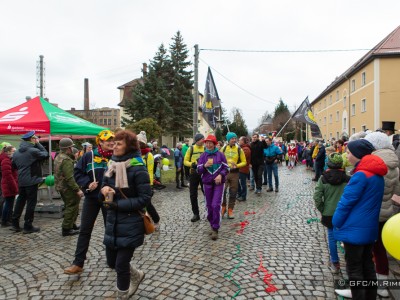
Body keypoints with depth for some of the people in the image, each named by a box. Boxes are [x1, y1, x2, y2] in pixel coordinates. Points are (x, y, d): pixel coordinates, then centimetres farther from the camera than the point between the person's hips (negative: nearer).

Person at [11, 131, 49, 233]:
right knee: (31, 202, 1)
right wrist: (38, 144, -1)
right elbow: (46, 154, -4)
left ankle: (15, 224, 23)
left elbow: (14, 165, 16)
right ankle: (28, 226, 7)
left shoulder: (16, 152, 8)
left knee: (20, 201, 18)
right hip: (32, 181, -7)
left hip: (21, 181, 7)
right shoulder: (33, 151, -16)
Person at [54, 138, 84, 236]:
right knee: (72, 207, 0)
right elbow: (69, 178, -27)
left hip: (60, 186, 11)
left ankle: (72, 224, 32)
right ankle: (66, 229, 6)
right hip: (68, 188, -11)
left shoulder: (58, 157, 11)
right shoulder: (66, 160, -22)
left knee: (69, 206, 21)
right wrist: (77, 189, -26)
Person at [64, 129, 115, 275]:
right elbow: (77, 172, 1)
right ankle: (78, 263, 16)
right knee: (85, 230, 5)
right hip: (91, 198, 0)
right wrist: (87, 184, -14)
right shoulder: (89, 156, -4)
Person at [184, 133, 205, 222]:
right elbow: (185, 161, 2)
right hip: (194, 174, 1)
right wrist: (192, 164, -16)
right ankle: (196, 214, 19)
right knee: (193, 195, 5)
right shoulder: (191, 149, -1)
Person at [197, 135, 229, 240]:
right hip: (207, 183, 2)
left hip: (218, 183, -2)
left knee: (216, 205, -10)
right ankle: (212, 224, 31)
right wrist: (205, 165, -19)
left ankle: (215, 229, 1)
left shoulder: (220, 155, -2)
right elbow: (199, 171, 0)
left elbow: (226, 168, 0)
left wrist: (220, 175, -17)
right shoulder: (203, 156, 2)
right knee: (209, 205, 10)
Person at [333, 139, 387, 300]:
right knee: (367, 265, 20)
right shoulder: (377, 175, 6)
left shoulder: (361, 175, -22)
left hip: (355, 229, -9)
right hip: (370, 228, 9)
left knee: (354, 268, 4)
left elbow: (346, 202, -19)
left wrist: (336, 222, -6)